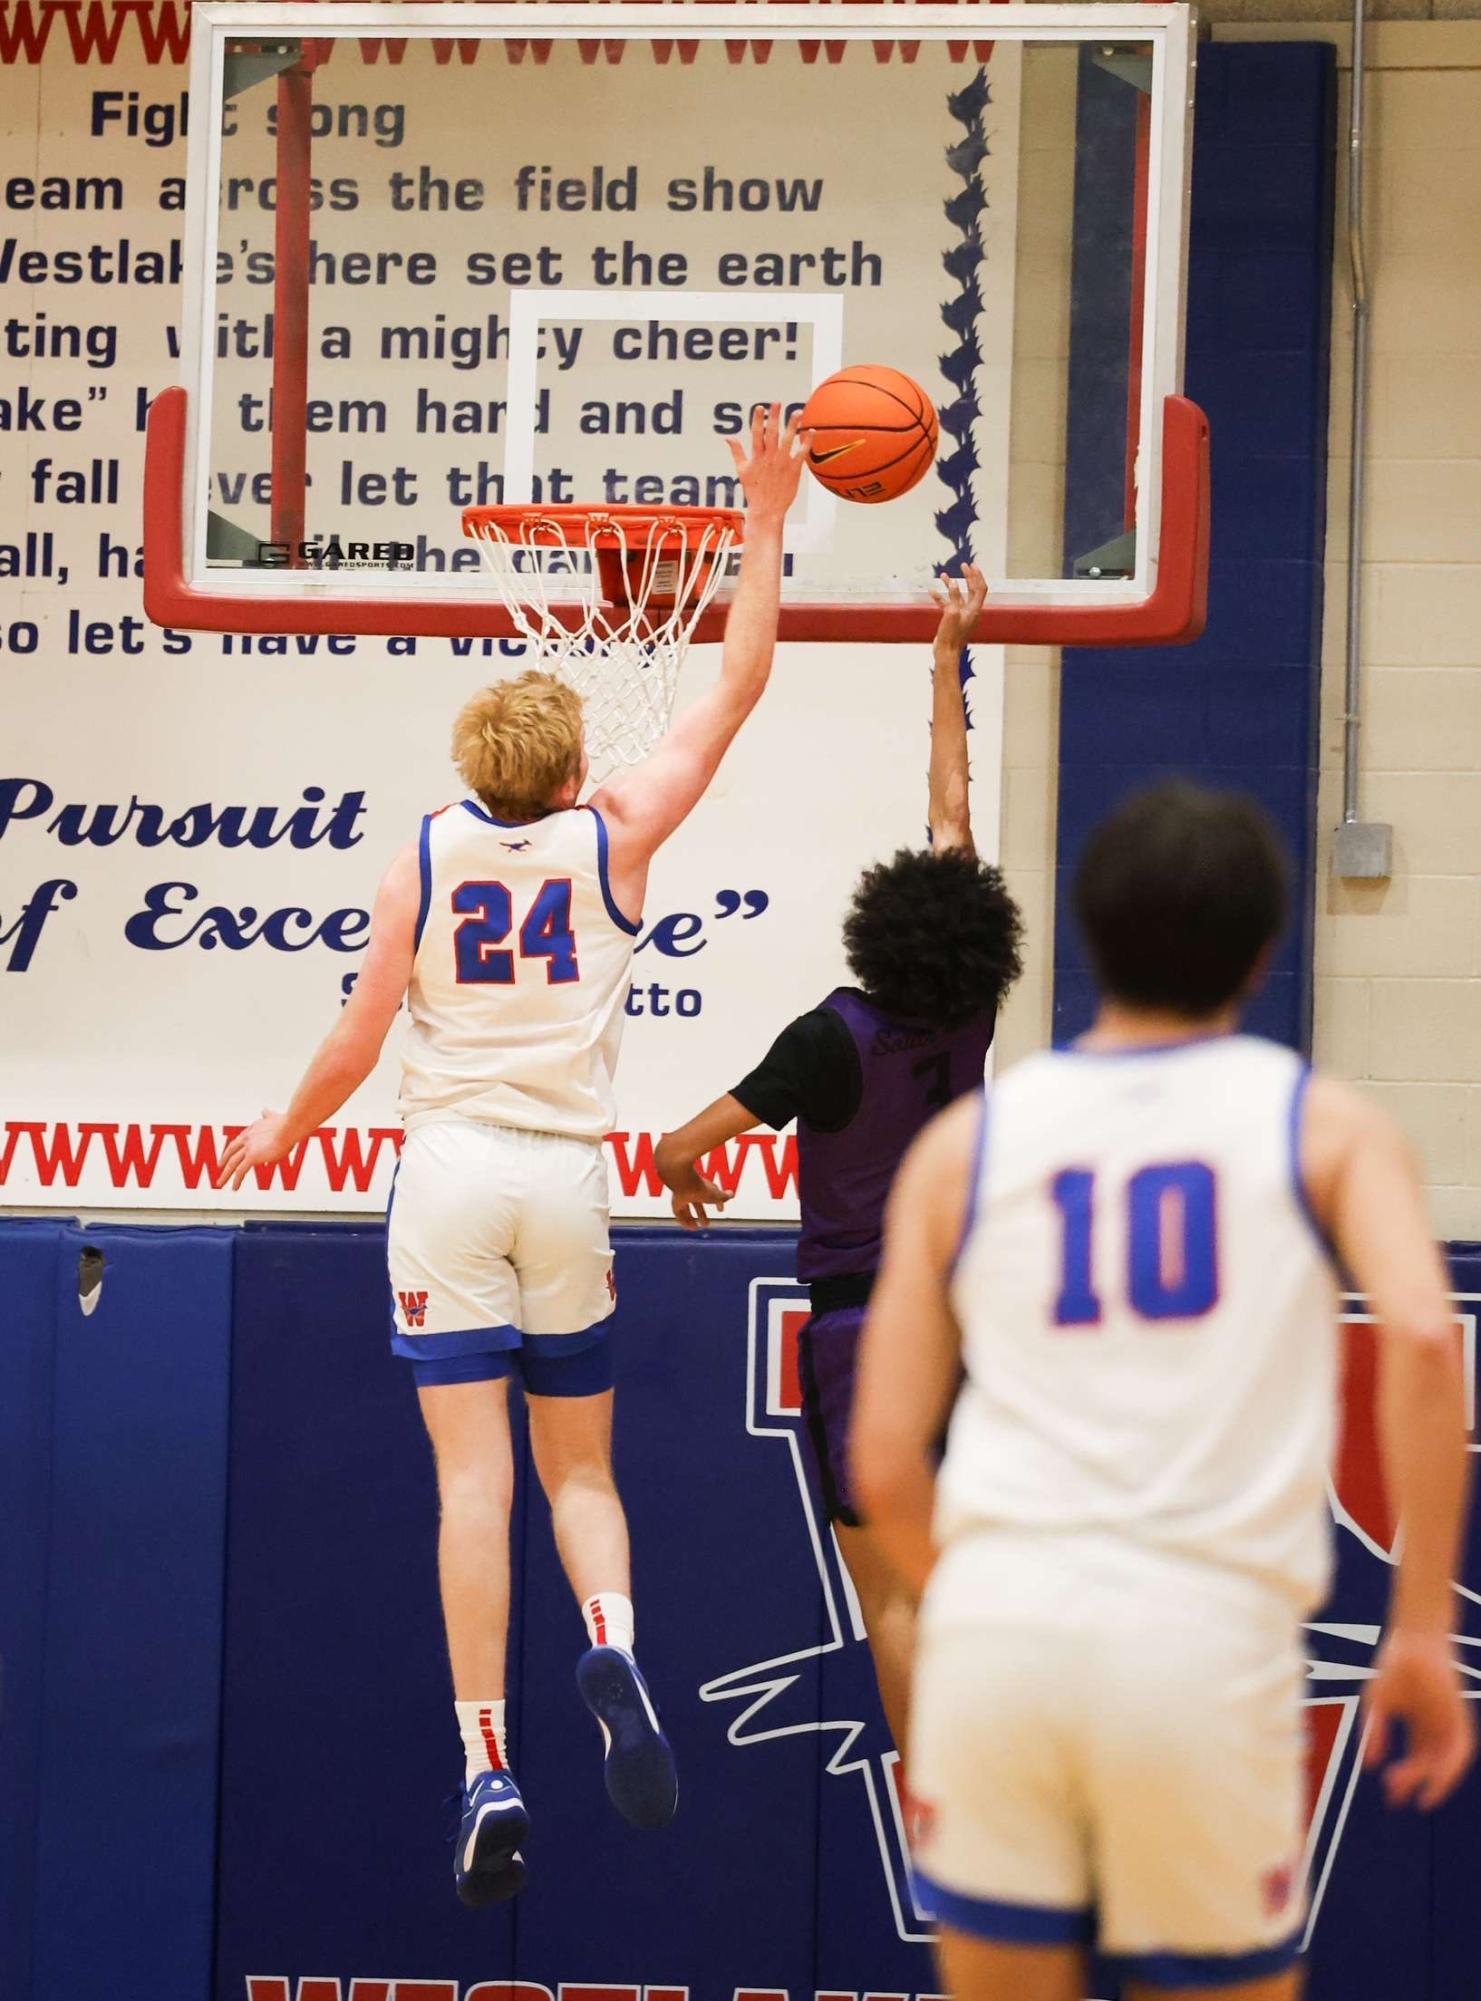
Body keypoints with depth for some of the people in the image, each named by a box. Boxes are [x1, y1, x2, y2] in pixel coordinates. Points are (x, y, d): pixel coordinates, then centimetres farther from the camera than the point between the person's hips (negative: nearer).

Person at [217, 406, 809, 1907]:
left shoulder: (423, 858, 1)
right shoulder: (614, 840, 1)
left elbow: (359, 1039, 2)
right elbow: (737, 690, 7)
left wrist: (283, 1135, 19)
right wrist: (765, 523, 12)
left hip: (448, 1167, 0)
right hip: (566, 1172, 0)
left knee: (473, 1476, -3)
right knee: (577, 1468, 13)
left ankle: (488, 1770, -11)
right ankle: (611, 1640, -19)